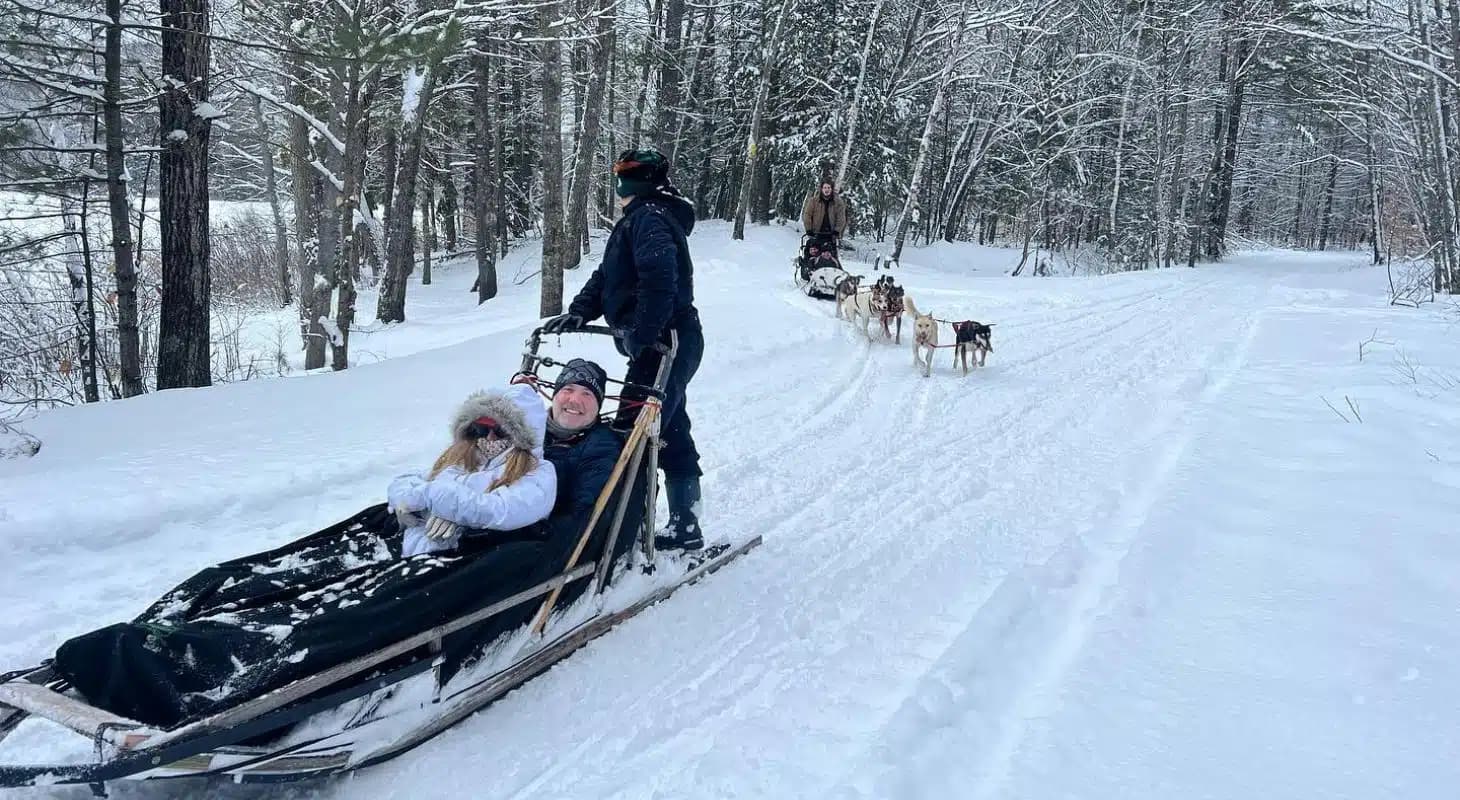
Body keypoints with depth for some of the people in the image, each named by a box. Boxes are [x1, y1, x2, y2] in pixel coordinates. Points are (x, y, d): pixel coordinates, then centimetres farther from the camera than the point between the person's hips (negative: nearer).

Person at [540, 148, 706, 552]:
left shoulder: (647, 218, -13)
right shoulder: (639, 219, 20)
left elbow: (659, 281, -28)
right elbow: (607, 276, 18)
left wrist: (641, 335, -27)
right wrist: (579, 312, 4)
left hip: (663, 345, -11)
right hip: (668, 342, 11)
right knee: (670, 432, 14)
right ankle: (684, 523, 21)